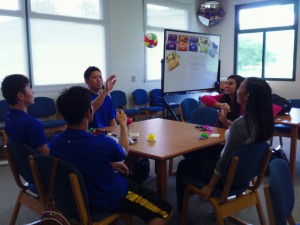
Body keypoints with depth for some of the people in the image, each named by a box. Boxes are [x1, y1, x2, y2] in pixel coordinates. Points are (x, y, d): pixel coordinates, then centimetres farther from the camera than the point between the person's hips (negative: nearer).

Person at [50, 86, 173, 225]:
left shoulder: (54, 142, -14)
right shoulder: (101, 143, -32)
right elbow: (124, 152, -6)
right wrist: (123, 124, 9)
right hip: (109, 199, -7)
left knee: (126, 178, 33)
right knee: (165, 212, 2)